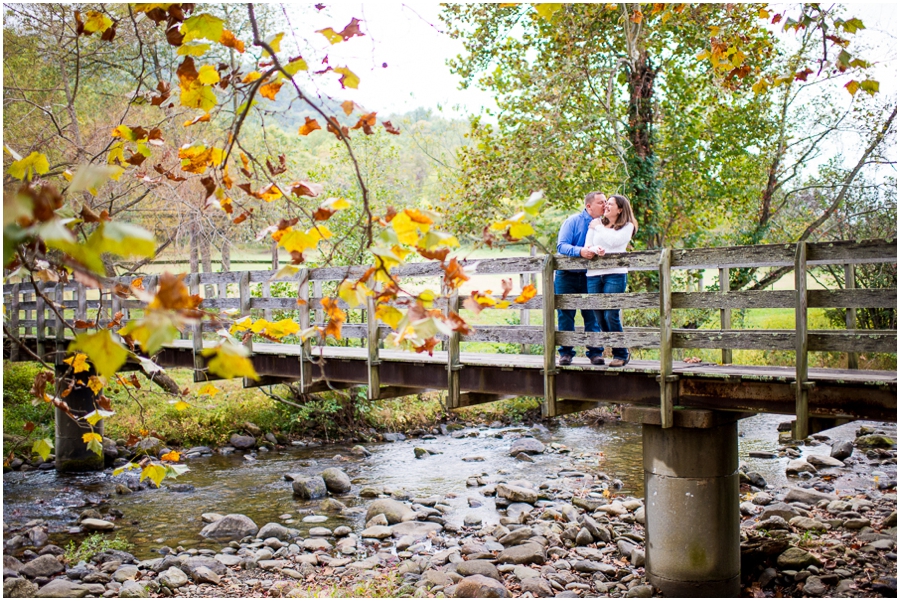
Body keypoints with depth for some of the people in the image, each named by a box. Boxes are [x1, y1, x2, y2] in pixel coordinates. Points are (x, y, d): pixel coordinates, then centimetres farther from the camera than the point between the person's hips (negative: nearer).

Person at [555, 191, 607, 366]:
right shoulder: (573, 221, -6)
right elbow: (561, 245, -14)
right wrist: (580, 251, -31)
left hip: (589, 276, 2)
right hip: (567, 275, -2)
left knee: (592, 314, -1)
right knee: (565, 314, 2)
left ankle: (595, 352, 5)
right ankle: (566, 352, 9)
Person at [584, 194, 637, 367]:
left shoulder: (627, 226, 6)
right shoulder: (596, 223, 17)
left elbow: (613, 241, -12)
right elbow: (587, 245, 8)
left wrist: (598, 228, 0)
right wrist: (595, 249, -14)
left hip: (615, 273, -4)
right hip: (594, 274, 4)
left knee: (611, 315, -12)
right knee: (600, 317, 4)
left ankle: (621, 355, 2)